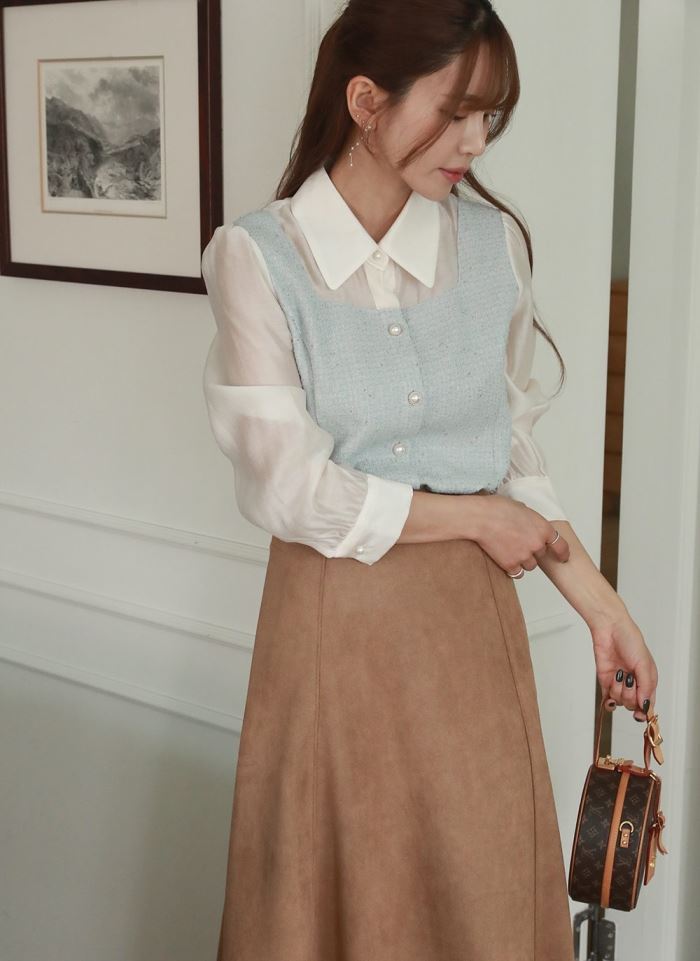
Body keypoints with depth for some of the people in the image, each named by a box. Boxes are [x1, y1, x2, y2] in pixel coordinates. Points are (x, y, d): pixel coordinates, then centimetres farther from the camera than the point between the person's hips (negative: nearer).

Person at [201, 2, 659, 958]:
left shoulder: (494, 240, -1)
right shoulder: (257, 256, -12)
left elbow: (514, 450, 7)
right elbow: (289, 489, -16)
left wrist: (603, 607, 6)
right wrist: (476, 517, -8)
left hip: (471, 620, 3)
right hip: (334, 619, -3)